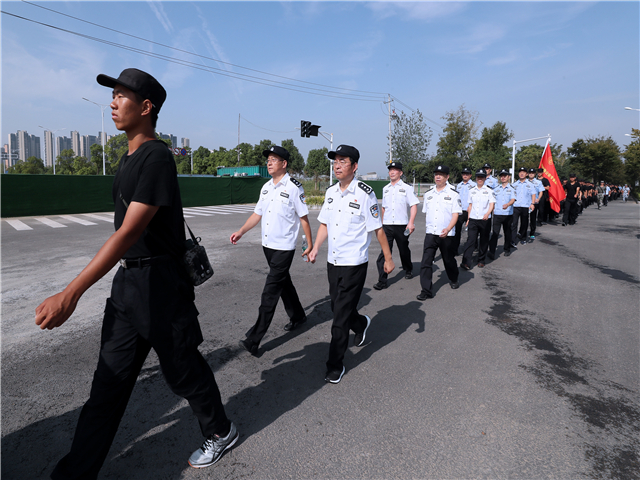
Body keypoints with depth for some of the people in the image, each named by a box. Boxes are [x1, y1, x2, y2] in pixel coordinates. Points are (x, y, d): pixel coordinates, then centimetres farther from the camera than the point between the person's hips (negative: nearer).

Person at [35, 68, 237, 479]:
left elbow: (130, 232, -25)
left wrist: (70, 294, -28)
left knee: (182, 368, 8)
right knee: (110, 379, 14)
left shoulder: (156, 157, -17)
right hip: (126, 280, 9)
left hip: (160, 282, -9)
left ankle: (222, 433, 33)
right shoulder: (130, 157, 13)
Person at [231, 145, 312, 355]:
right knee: (283, 283, 20)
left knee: (270, 292, -7)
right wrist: (241, 231, 4)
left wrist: (310, 244, -6)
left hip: (284, 247, -8)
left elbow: (303, 218, -8)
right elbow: (258, 213, 15)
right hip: (267, 245, 8)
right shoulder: (266, 187, 11)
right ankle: (297, 316, 41)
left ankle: (254, 340, -4)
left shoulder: (294, 187, -11)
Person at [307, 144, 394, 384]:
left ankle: (335, 365, 13)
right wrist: (316, 248, 4)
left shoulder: (365, 193, -13)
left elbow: (378, 229, -8)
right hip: (333, 261, 6)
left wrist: (388, 259, -3)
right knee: (337, 308, 19)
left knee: (341, 317, -2)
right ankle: (361, 323, 51)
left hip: (354, 263, -6)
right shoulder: (330, 192, 7)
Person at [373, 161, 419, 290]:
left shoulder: (406, 188, 1)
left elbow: (414, 205, -6)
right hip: (387, 226, 3)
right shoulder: (385, 189, 14)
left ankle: (408, 270, 39)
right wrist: (382, 223, 21)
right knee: (385, 251, -7)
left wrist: (411, 222, -17)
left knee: (404, 250, 12)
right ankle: (382, 281, -9)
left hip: (402, 225, -2)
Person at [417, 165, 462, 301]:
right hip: (430, 233, 3)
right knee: (426, 261, -7)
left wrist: (448, 229, -24)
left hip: (447, 234, -3)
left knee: (449, 259, 14)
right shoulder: (428, 193, 9)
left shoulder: (453, 193, -4)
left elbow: (455, 214, -10)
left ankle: (453, 279, 42)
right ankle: (426, 290, -3)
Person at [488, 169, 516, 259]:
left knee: (507, 233, 11)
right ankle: (492, 252, -14)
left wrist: (507, 204, -31)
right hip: (497, 214, 1)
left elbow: (513, 200, -11)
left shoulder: (512, 189, 4)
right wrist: (492, 210, 9)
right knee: (495, 233, -9)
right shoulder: (496, 189, 12)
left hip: (508, 215, -1)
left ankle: (507, 250, 28)